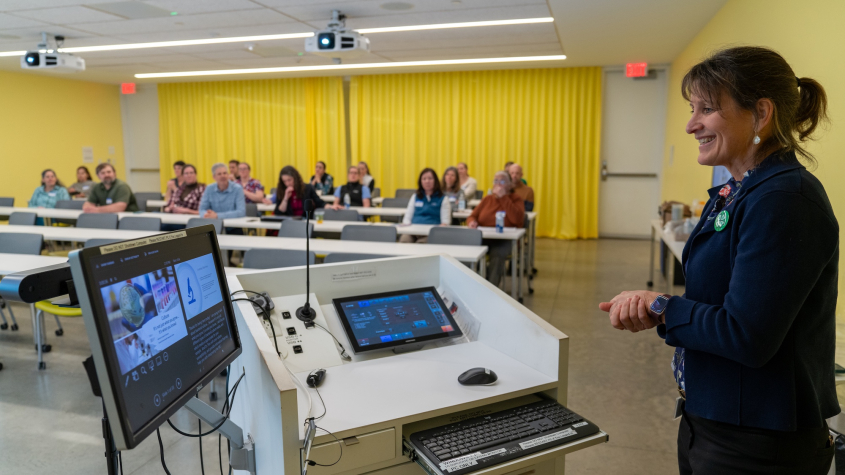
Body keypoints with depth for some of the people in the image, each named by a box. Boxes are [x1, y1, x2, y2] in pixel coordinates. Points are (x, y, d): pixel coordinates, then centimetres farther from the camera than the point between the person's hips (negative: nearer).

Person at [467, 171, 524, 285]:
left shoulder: (515, 199, 6)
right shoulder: (487, 199, 19)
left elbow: (517, 219, -14)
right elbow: (472, 217, 17)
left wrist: (503, 197, -11)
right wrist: (472, 222, -9)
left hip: (504, 240, -3)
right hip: (483, 238, 4)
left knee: (497, 254, -36)